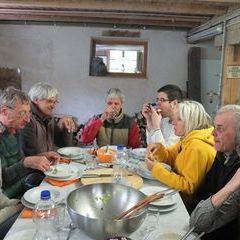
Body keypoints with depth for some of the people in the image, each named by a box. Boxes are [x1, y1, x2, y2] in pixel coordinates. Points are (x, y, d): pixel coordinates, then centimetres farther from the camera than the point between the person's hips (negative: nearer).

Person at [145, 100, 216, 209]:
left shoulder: (197, 147, -28)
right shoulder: (188, 138, 1)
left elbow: (188, 186, -27)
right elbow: (169, 158, 11)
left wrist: (156, 169, -26)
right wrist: (159, 148, -10)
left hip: (190, 201, -7)